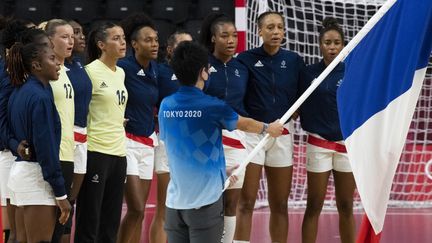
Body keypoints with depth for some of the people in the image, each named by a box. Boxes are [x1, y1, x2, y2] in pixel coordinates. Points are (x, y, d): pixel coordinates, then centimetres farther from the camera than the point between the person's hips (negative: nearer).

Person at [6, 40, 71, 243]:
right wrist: (61, 193, -14)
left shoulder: (19, 93, 12)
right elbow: (46, 147, -17)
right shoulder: (40, 97, -15)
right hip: (37, 175, -9)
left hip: (20, 170, 9)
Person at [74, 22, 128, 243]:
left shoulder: (120, 73, 13)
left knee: (111, 225, 8)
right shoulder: (91, 71, -10)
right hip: (96, 151, -8)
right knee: (89, 224, -4)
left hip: (118, 151, 8)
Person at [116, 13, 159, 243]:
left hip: (148, 142, 7)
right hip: (127, 141, -7)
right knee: (136, 209, -11)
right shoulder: (123, 67, -14)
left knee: (139, 211, 7)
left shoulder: (155, 69, 7)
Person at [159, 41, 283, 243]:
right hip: (205, 200, -5)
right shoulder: (212, 107, -11)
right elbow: (245, 124, 9)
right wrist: (269, 128, 33)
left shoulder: (166, 106, 3)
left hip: (175, 201, 5)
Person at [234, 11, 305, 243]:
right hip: (251, 131, -3)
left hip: (282, 134, 3)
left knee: (280, 205, 7)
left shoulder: (294, 60, 6)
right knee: (245, 203, -6)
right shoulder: (246, 59, -3)